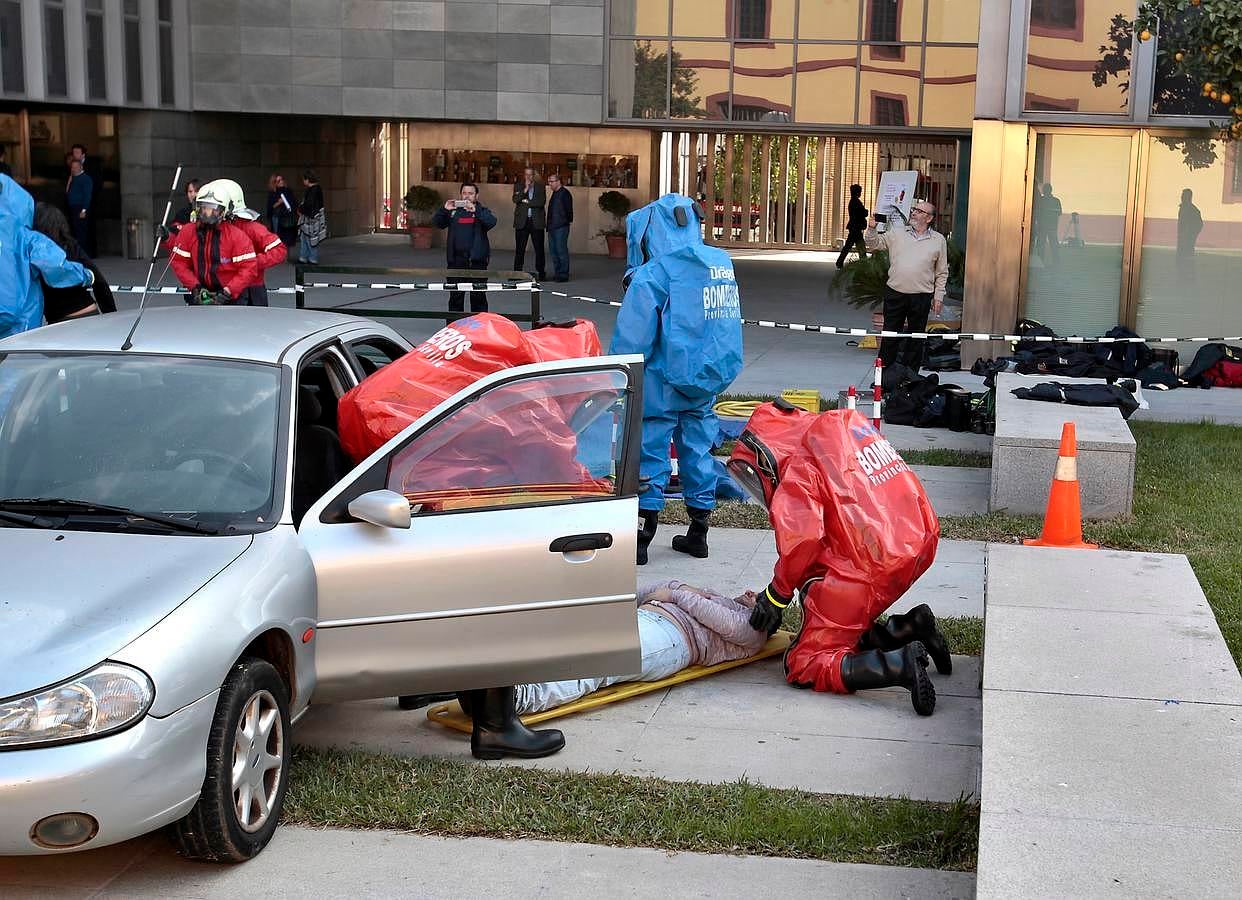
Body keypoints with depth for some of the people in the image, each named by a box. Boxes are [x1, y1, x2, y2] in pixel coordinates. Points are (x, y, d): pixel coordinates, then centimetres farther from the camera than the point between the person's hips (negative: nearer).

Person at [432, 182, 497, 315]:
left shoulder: (482, 211, 7)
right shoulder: (453, 211, 13)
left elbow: (492, 221, -13)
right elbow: (436, 223, 5)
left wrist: (475, 210, -26)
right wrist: (444, 209, -12)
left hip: (477, 260, -2)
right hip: (456, 260, 2)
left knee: (478, 296, 0)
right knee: (455, 296, 5)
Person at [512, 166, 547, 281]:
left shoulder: (540, 187, 7)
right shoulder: (519, 186, 9)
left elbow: (542, 202, -6)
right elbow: (515, 200, -7)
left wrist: (527, 202, -6)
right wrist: (525, 189, -15)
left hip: (536, 222, 0)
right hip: (522, 221, 0)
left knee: (539, 248, 0)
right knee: (519, 249, 1)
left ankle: (540, 273, 5)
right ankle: (517, 272, 7)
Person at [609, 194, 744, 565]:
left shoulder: (653, 273, -15)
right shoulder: (722, 263, 5)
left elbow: (631, 338, -15)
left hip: (663, 381, -6)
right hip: (709, 379, 6)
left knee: (650, 454, 1)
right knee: (699, 450, 14)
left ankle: (640, 540, 4)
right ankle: (698, 535, 22)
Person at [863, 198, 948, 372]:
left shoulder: (938, 240, 5)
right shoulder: (896, 233, 7)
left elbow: (942, 272, 8)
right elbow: (874, 244, 9)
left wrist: (938, 297, 4)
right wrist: (872, 229, -10)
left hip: (921, 297, -1)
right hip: (895, 293, 1)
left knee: (916, 339, 7)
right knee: (890, 337, 5)